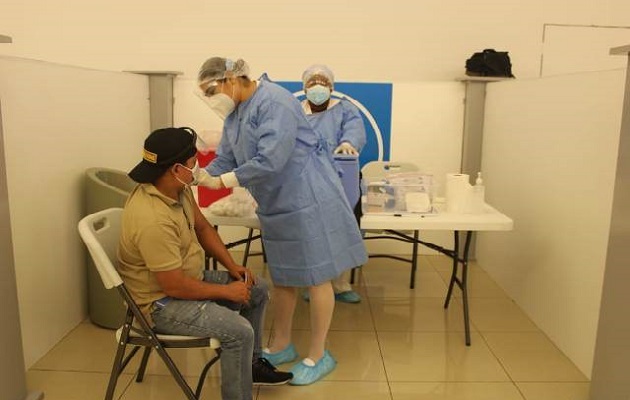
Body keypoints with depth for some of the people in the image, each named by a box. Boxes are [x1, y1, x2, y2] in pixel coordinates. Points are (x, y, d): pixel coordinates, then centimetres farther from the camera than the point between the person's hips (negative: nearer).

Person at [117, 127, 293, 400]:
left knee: (258, 289, 12)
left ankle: (253, 364, 28)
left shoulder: (179, 189, -5)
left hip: (188, 278, 10)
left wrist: (232, 266, 0)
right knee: (239, 331, -25)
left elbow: (202, 227, 10)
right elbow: (175, 287, -29)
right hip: (162, 302, -10)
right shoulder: (153, 220, -34)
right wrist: (226, 291, -17)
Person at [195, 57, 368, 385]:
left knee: (314, 278, 3)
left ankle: (318, 356, 18)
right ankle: (281, 347, 34)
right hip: (277, 205, 9)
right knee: (282, 277, 17)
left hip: (307, 199, -9)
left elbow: (270, 160, -30)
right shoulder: (234, 113, 8)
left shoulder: (273, 102, -22)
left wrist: (221, 181, -22)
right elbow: (225, 160, 8)